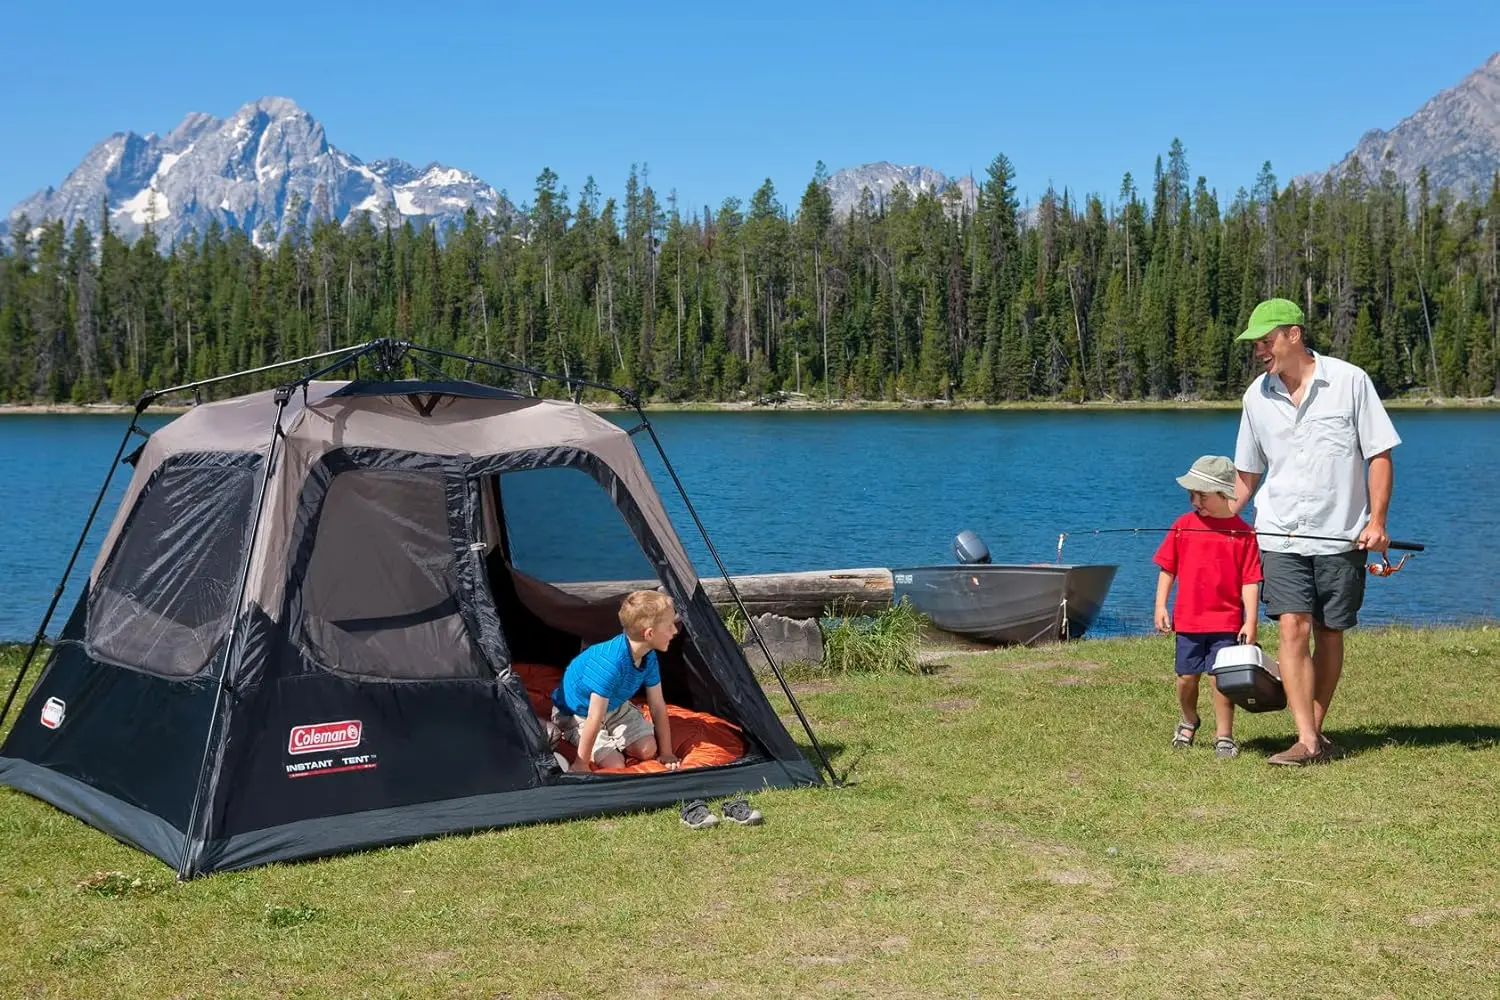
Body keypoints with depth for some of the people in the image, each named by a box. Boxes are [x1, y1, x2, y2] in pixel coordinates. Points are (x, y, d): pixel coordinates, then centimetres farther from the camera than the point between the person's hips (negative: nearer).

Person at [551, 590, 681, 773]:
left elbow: (658, 706, -6)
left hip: (613, 706, 7)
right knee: (615, 765, -18)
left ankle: (609, 740, 17)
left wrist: (666, 752, -3)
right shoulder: (610, 662, -41)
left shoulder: (649, 657, -17)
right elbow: (595, 719, -35)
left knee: (648, 750, -10)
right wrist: (581, 764, -29)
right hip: (575, 714, -6)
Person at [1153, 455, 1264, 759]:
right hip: (1187, 619, 3)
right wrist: (1160, 606, 2)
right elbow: (1167, 568, 8)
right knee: (1186, 676, 11)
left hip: (1227, 622, -3)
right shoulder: (1184, 526, 2)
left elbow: (1250, 582, -5)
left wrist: (1250, 621, -8)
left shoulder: (1242, 532, -5)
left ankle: (1224, 735, 10)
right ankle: (1188, 720, 36)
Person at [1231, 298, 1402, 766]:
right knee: (1293, 627, -11)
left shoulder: (1350, 381, -4)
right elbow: (1248, 472, 17)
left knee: (1329, 634, 6)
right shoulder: (1257, 395, 7)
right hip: (1281, 534, 2)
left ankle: (1316, 731, 20)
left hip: (1341, 533, -2)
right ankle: (1306, 741, -13)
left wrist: (1376, 521, -11)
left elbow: (1379, 454, -2)